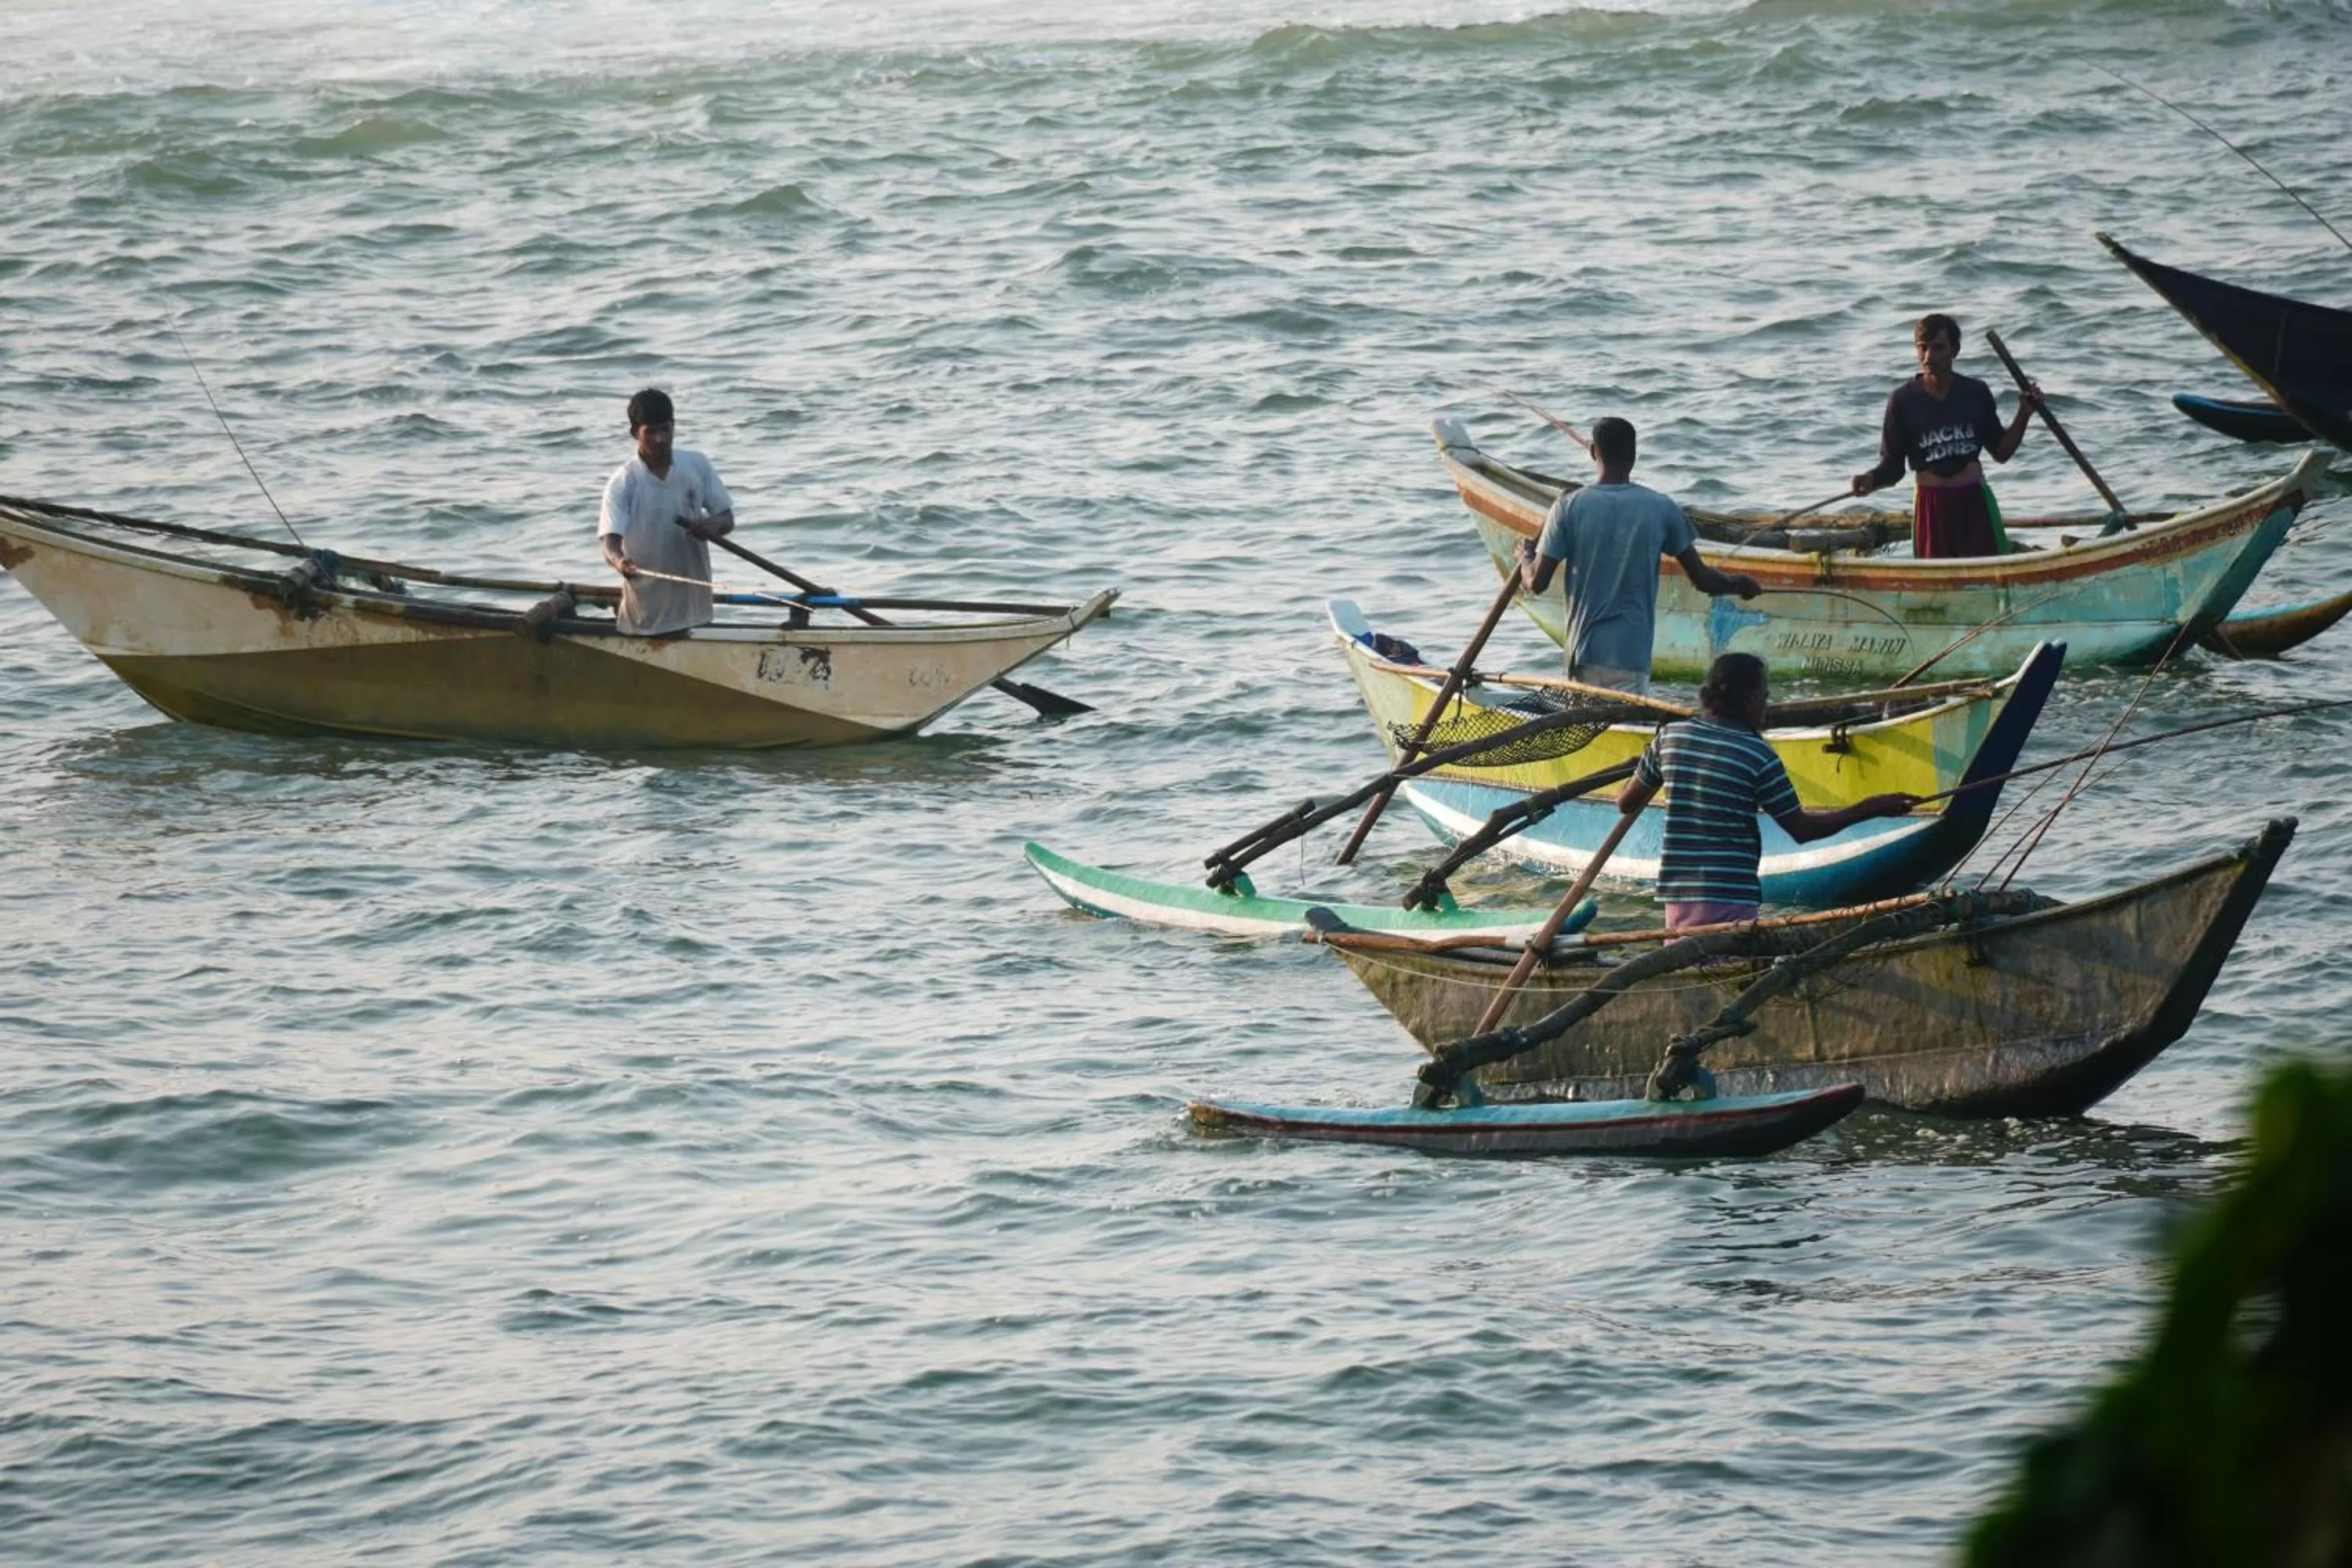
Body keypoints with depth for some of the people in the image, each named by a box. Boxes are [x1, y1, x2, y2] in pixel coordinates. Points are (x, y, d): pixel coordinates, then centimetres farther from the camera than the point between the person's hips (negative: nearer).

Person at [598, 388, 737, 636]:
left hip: (694, 604, 3)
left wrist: (714, 525, -16)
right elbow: (610, 539, -18)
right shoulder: (623, 483, -9)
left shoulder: (697, 467, 2)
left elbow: (727, 519, 8)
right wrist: (618, 560, -42)